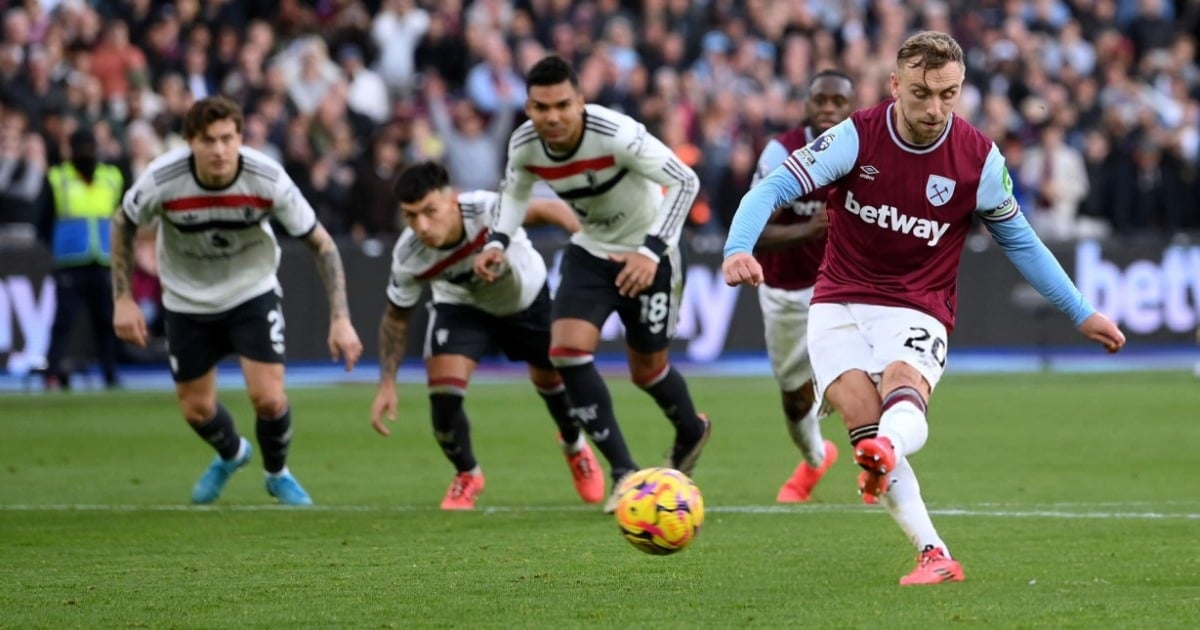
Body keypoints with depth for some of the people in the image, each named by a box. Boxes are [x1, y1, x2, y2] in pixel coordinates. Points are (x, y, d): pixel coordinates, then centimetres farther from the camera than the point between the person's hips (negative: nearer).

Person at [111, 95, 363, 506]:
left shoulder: (268, 179, -28)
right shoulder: (162, 180, -28)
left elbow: (321, 244, -16)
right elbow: (124, 226, -6)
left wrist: (340, 319, -21)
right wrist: (123, 299, -8)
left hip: (252, 292, -1)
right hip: (187, 300, 1)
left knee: (268, 398, -13)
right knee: (196, 410, 9)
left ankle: (277, 473, 21)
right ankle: (231, 453, 46)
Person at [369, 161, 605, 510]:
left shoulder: (489, 209, -43)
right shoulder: (408, 258, -33)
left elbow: (547, 209, -25)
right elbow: (395, 317, -13)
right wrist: (387, 385, -16)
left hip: (526, 298, 0)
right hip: (462, 307, 0)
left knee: (552, 379, 16)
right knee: (443, 392, -18)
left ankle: (574, 446, 53)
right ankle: (467, 476, 12)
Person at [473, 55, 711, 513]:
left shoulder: (617, 135, -33)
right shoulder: (524, 146, -16)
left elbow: (685, 181, -27)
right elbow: (516, 190, 7)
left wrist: (651, 251, -35)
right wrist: (498, 241, -10)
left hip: (645, 254, -4)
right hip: (589, 251, 4)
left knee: (647, 368, 8)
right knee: (567, 349, -16)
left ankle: (691, 432, 44)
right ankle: (624, 474, -8)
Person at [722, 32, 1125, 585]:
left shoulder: (979, 159, -4)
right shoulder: (857, 136, -8)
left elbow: (1019, 241, 11)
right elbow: (772, 189, -12)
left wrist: (1081, 314, 13)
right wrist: (738, 248, -32)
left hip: (917, 311, -1)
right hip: (839, 303, 1)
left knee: (903, 385, -35)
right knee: (862, 416, -24)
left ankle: (884, 454, -69)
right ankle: (935, 556, -25)